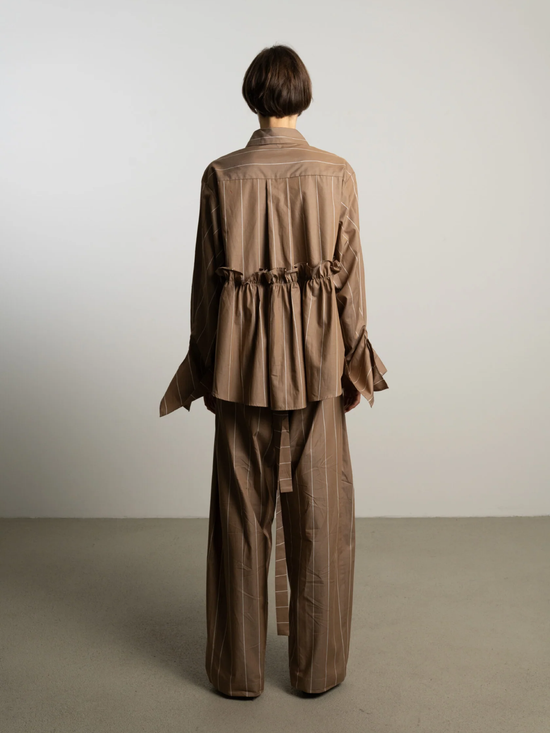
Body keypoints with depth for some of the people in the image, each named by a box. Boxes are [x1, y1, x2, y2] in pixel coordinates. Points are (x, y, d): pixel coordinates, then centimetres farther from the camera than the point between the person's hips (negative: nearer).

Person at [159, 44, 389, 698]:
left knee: (241, 510, 10)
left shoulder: (222, 176, -4)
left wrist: (206, 367, 8)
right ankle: (317, 666, 23)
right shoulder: (336, 174, -4)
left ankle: (239, 668, 21)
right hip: (316, 355, 0)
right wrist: (354, 363, 7)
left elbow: (206, 277, -1)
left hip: (242, 355, 0)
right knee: (318, 511, 10)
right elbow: (349, 275, -2)